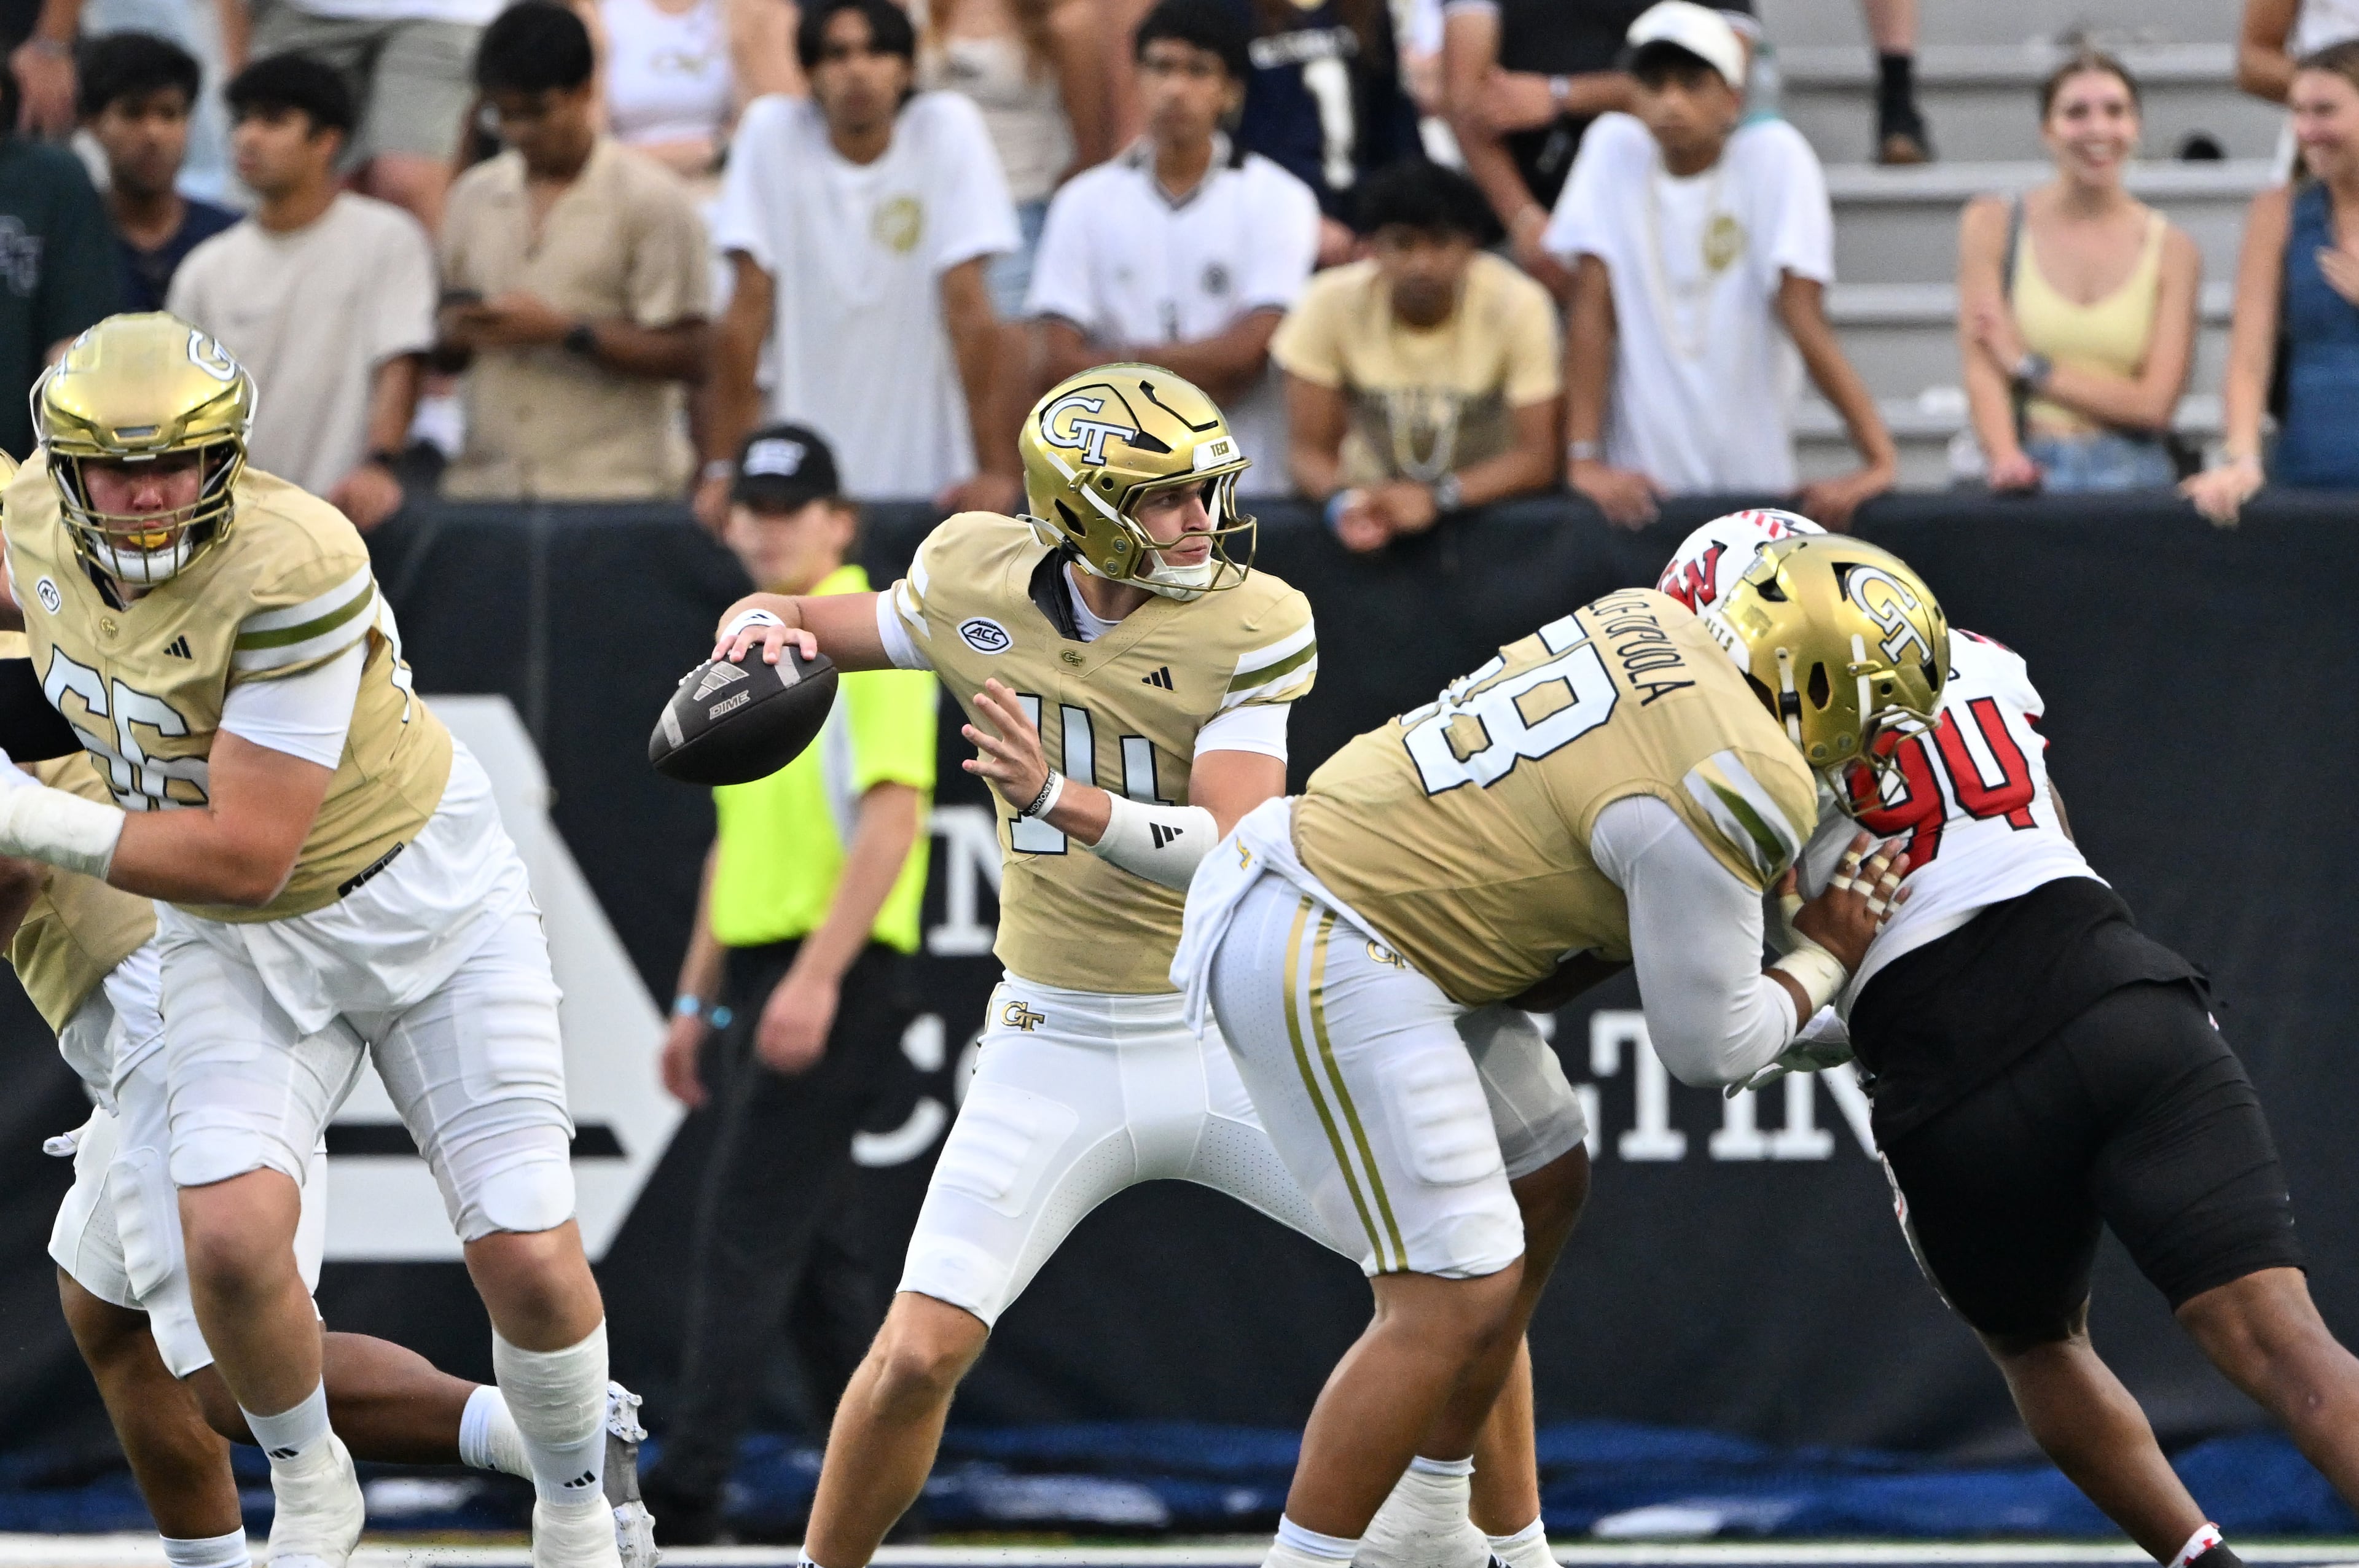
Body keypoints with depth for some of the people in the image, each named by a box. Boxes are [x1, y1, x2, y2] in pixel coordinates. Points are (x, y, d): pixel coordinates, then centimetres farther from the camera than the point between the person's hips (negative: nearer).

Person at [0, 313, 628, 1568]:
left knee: (527, 1261, -7)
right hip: (236, 946, 4)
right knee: (230, 1236, -19)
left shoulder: (294, 568, -32)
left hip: (428, 903, -4)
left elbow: (243, 857, -31)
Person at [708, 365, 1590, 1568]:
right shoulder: (981, 583, -6)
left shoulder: (1247, 626, -13)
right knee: (921, 1353, -11)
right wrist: (764, 634, -14)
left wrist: (1061, 798, -40)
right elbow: (777, 619, 11)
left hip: (1236, 1041, 0)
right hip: (1059, 1054, 0)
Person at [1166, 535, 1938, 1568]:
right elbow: (1706, 1046, -8)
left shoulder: (1651, 622, 6)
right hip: (1329, 969, -10)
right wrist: (1821, 961, 9)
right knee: (1457, 1301, -9)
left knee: (1541, 1189, 22)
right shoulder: (1741, 785, -17)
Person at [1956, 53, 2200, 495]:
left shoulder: (2171, 249, 8)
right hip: (2032, 474, -1)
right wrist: (2006, 458, -22)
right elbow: (1981, 372, -3)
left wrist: (2031, 368, -2)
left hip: (2131, 474, 1)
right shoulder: (1993, 224, 7)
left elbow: (2154, 403, 2)